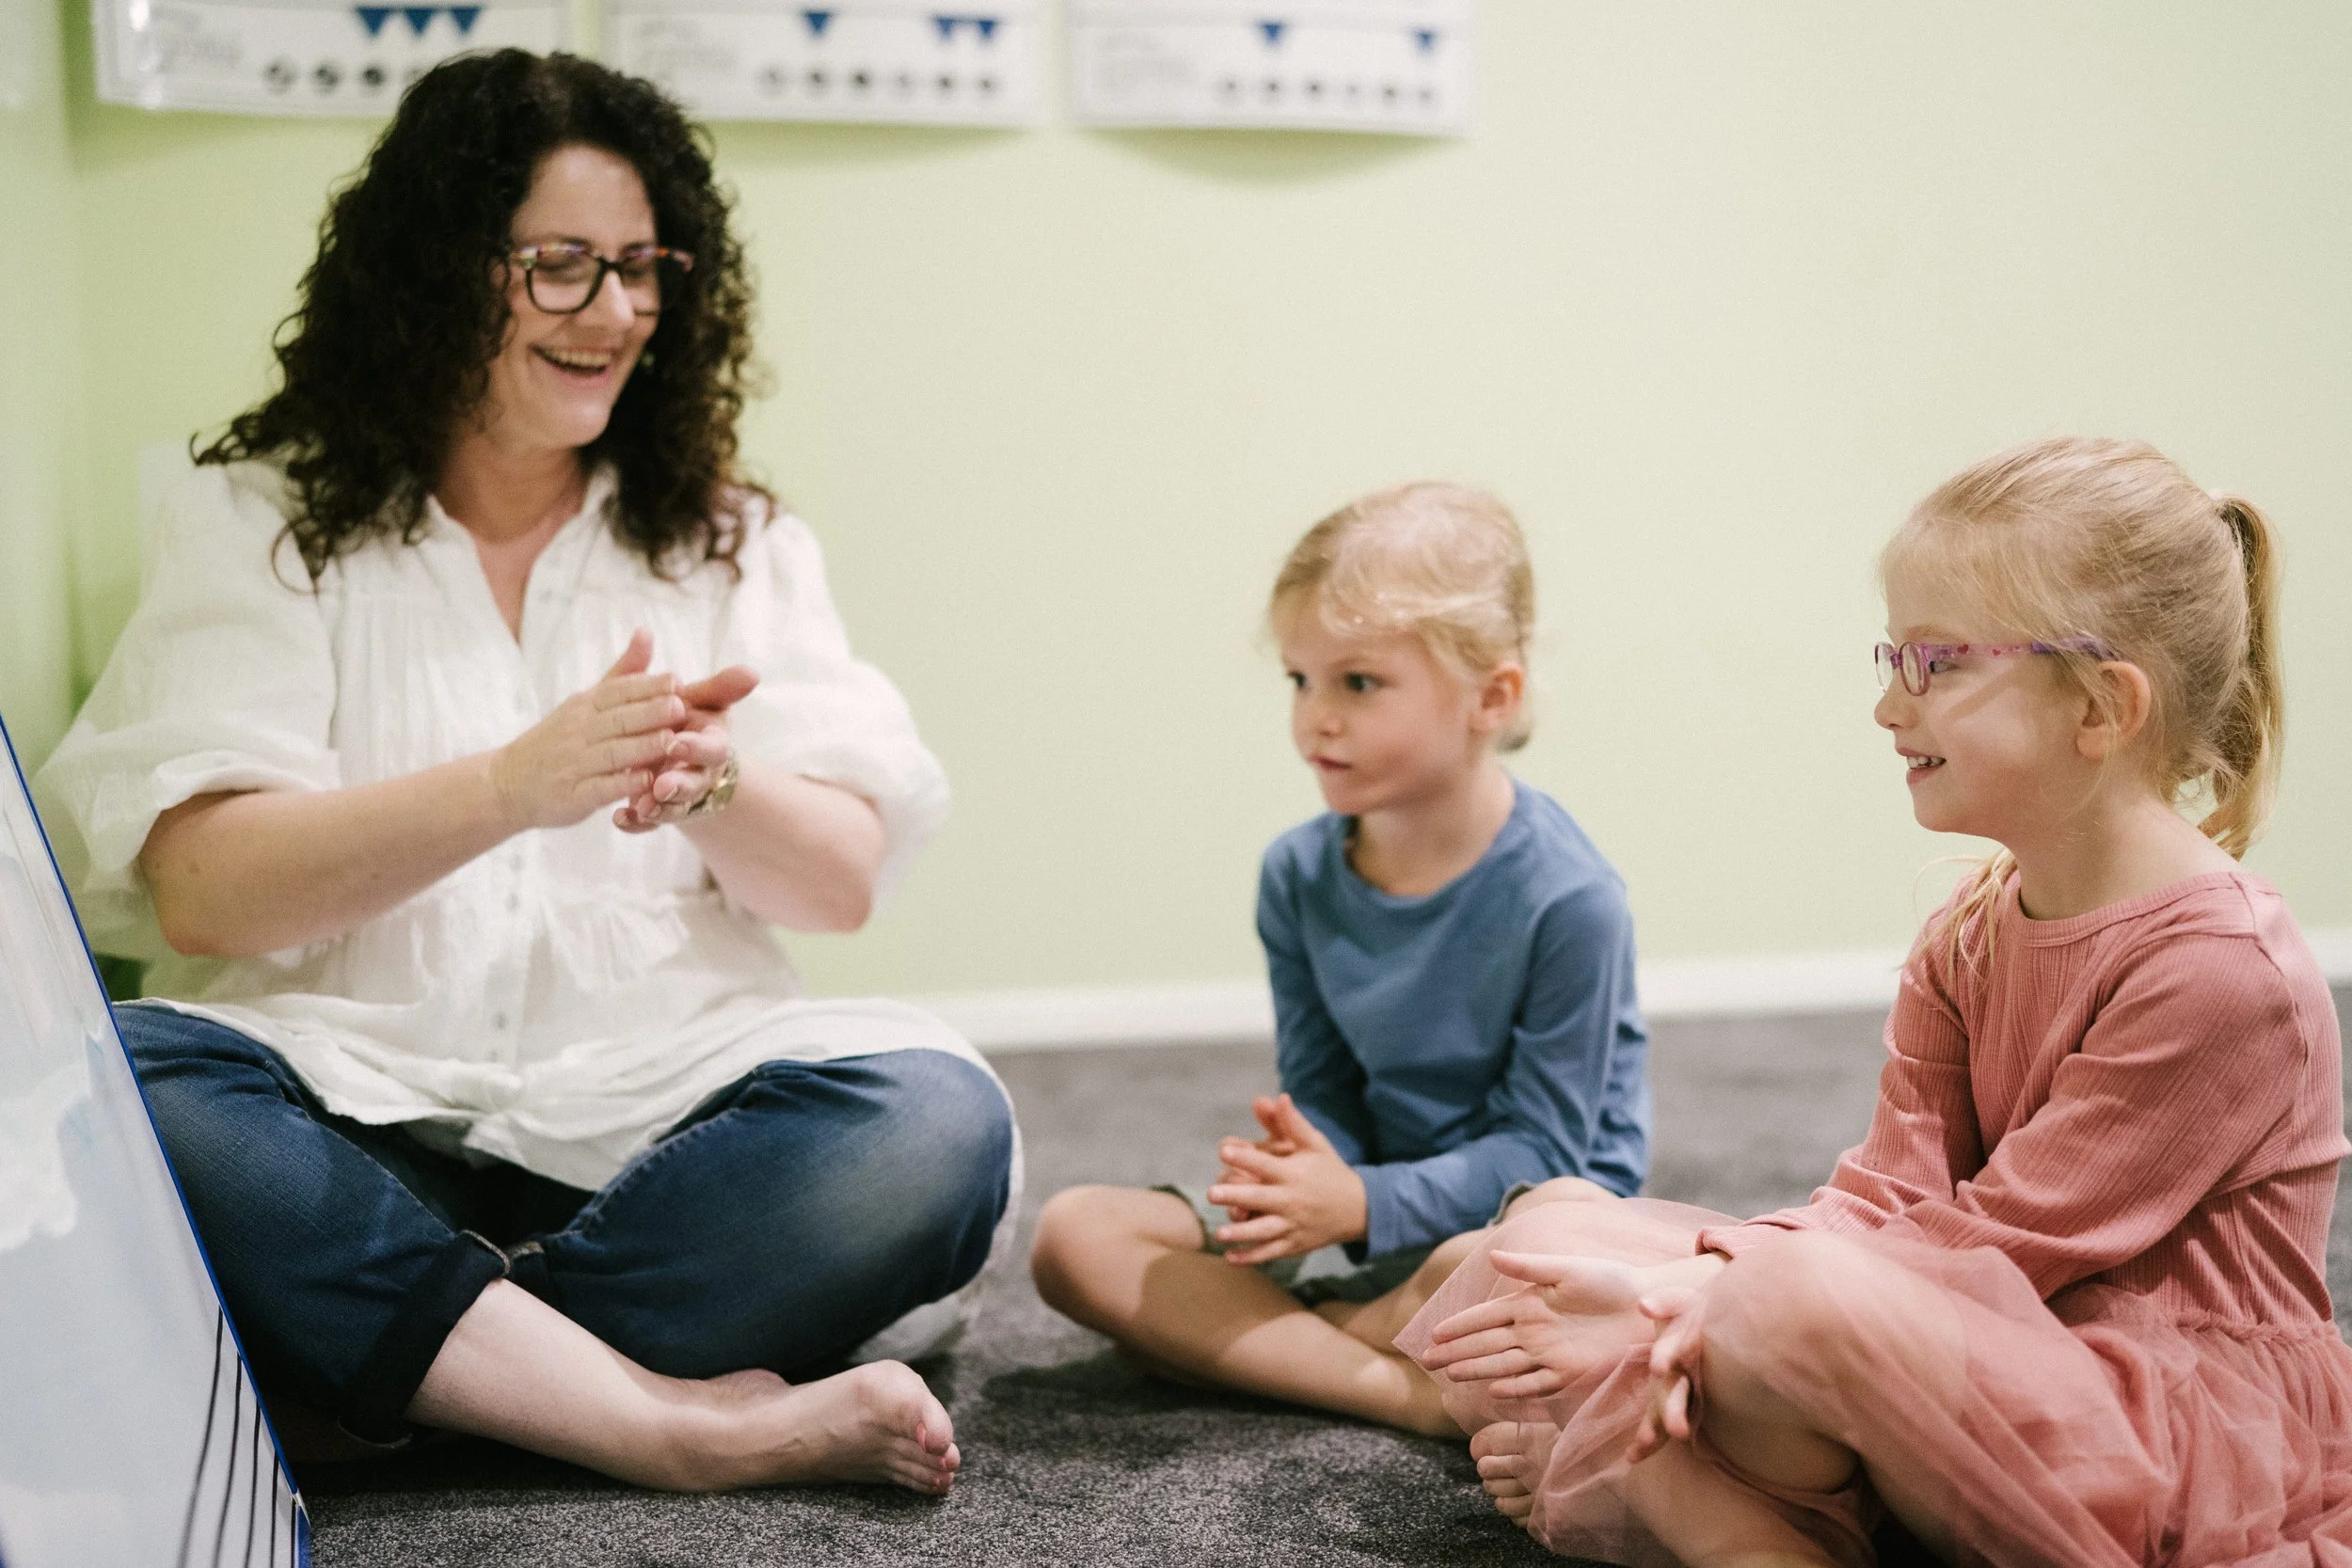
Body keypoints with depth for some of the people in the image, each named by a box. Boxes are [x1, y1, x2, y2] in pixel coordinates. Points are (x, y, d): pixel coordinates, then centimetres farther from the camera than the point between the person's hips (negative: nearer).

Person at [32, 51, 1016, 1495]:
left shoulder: (733, 542, 15)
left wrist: (708, 785, -18)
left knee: (936, 1120, -28)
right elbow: (196, 890, -6)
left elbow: (845, 884, 6)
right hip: (355, 1104, -1)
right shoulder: (260, 522, 8)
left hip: (651, 1112, 2)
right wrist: (510, 787, -21)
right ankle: (680, 1420, -31)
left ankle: (388, 1354, -23)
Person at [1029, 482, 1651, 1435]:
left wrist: (1362, 1201, -27)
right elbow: (1324, 1096, 3)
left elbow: (1539, 1147, -15)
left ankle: (1221, 1341, -17)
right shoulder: (1298, 877, 0)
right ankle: (1403, 1389, -25)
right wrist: (1303, 1170, -22)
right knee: (1075, 1234, -13)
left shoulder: (1568, 899, -16)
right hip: (1363, 1221, 6)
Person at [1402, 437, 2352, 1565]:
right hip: (1984, 1378, 8)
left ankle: (1614, 1469, -11)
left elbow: (1990, 1244, -20)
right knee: (1559, 1231, -6)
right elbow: (1887, 1197, 0)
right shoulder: (1969, 934, 8)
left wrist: (1684, 1301, -23)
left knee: (1805, 1294, -38)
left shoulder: (2228, 973, -19)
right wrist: (1698, 1310, -21)